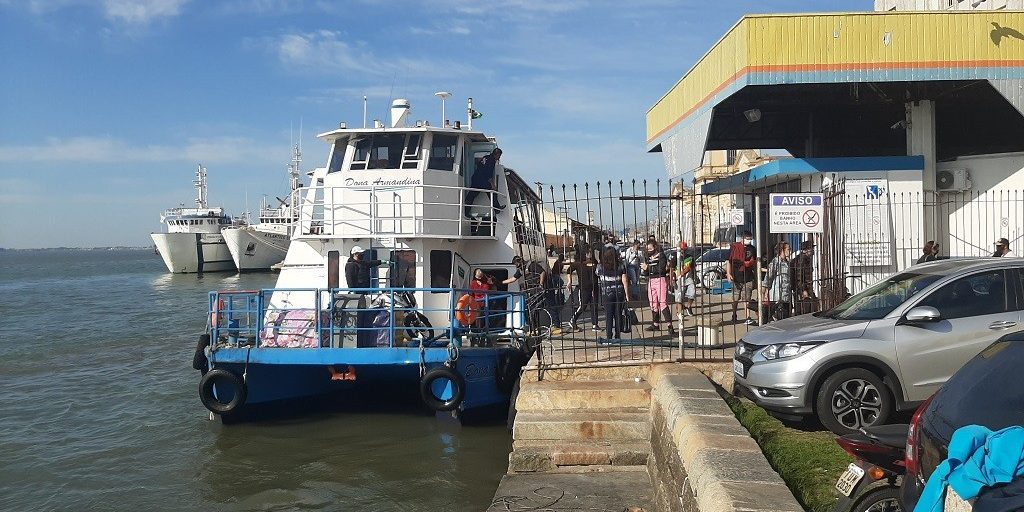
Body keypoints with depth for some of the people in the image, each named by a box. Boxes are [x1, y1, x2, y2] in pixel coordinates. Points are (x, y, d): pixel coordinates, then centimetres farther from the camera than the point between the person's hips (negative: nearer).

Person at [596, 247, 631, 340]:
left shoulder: (600, 267, -5)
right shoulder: (621, 266, -1)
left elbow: (598, 279, 9)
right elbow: (624, 281, -1)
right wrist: (627, 294, 3)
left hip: (607, 293, -2)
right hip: (619, 293, 2)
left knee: (609, 315, 3)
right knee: (618, 315, 9)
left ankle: (609, 336, 2)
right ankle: (618, 336, 13)